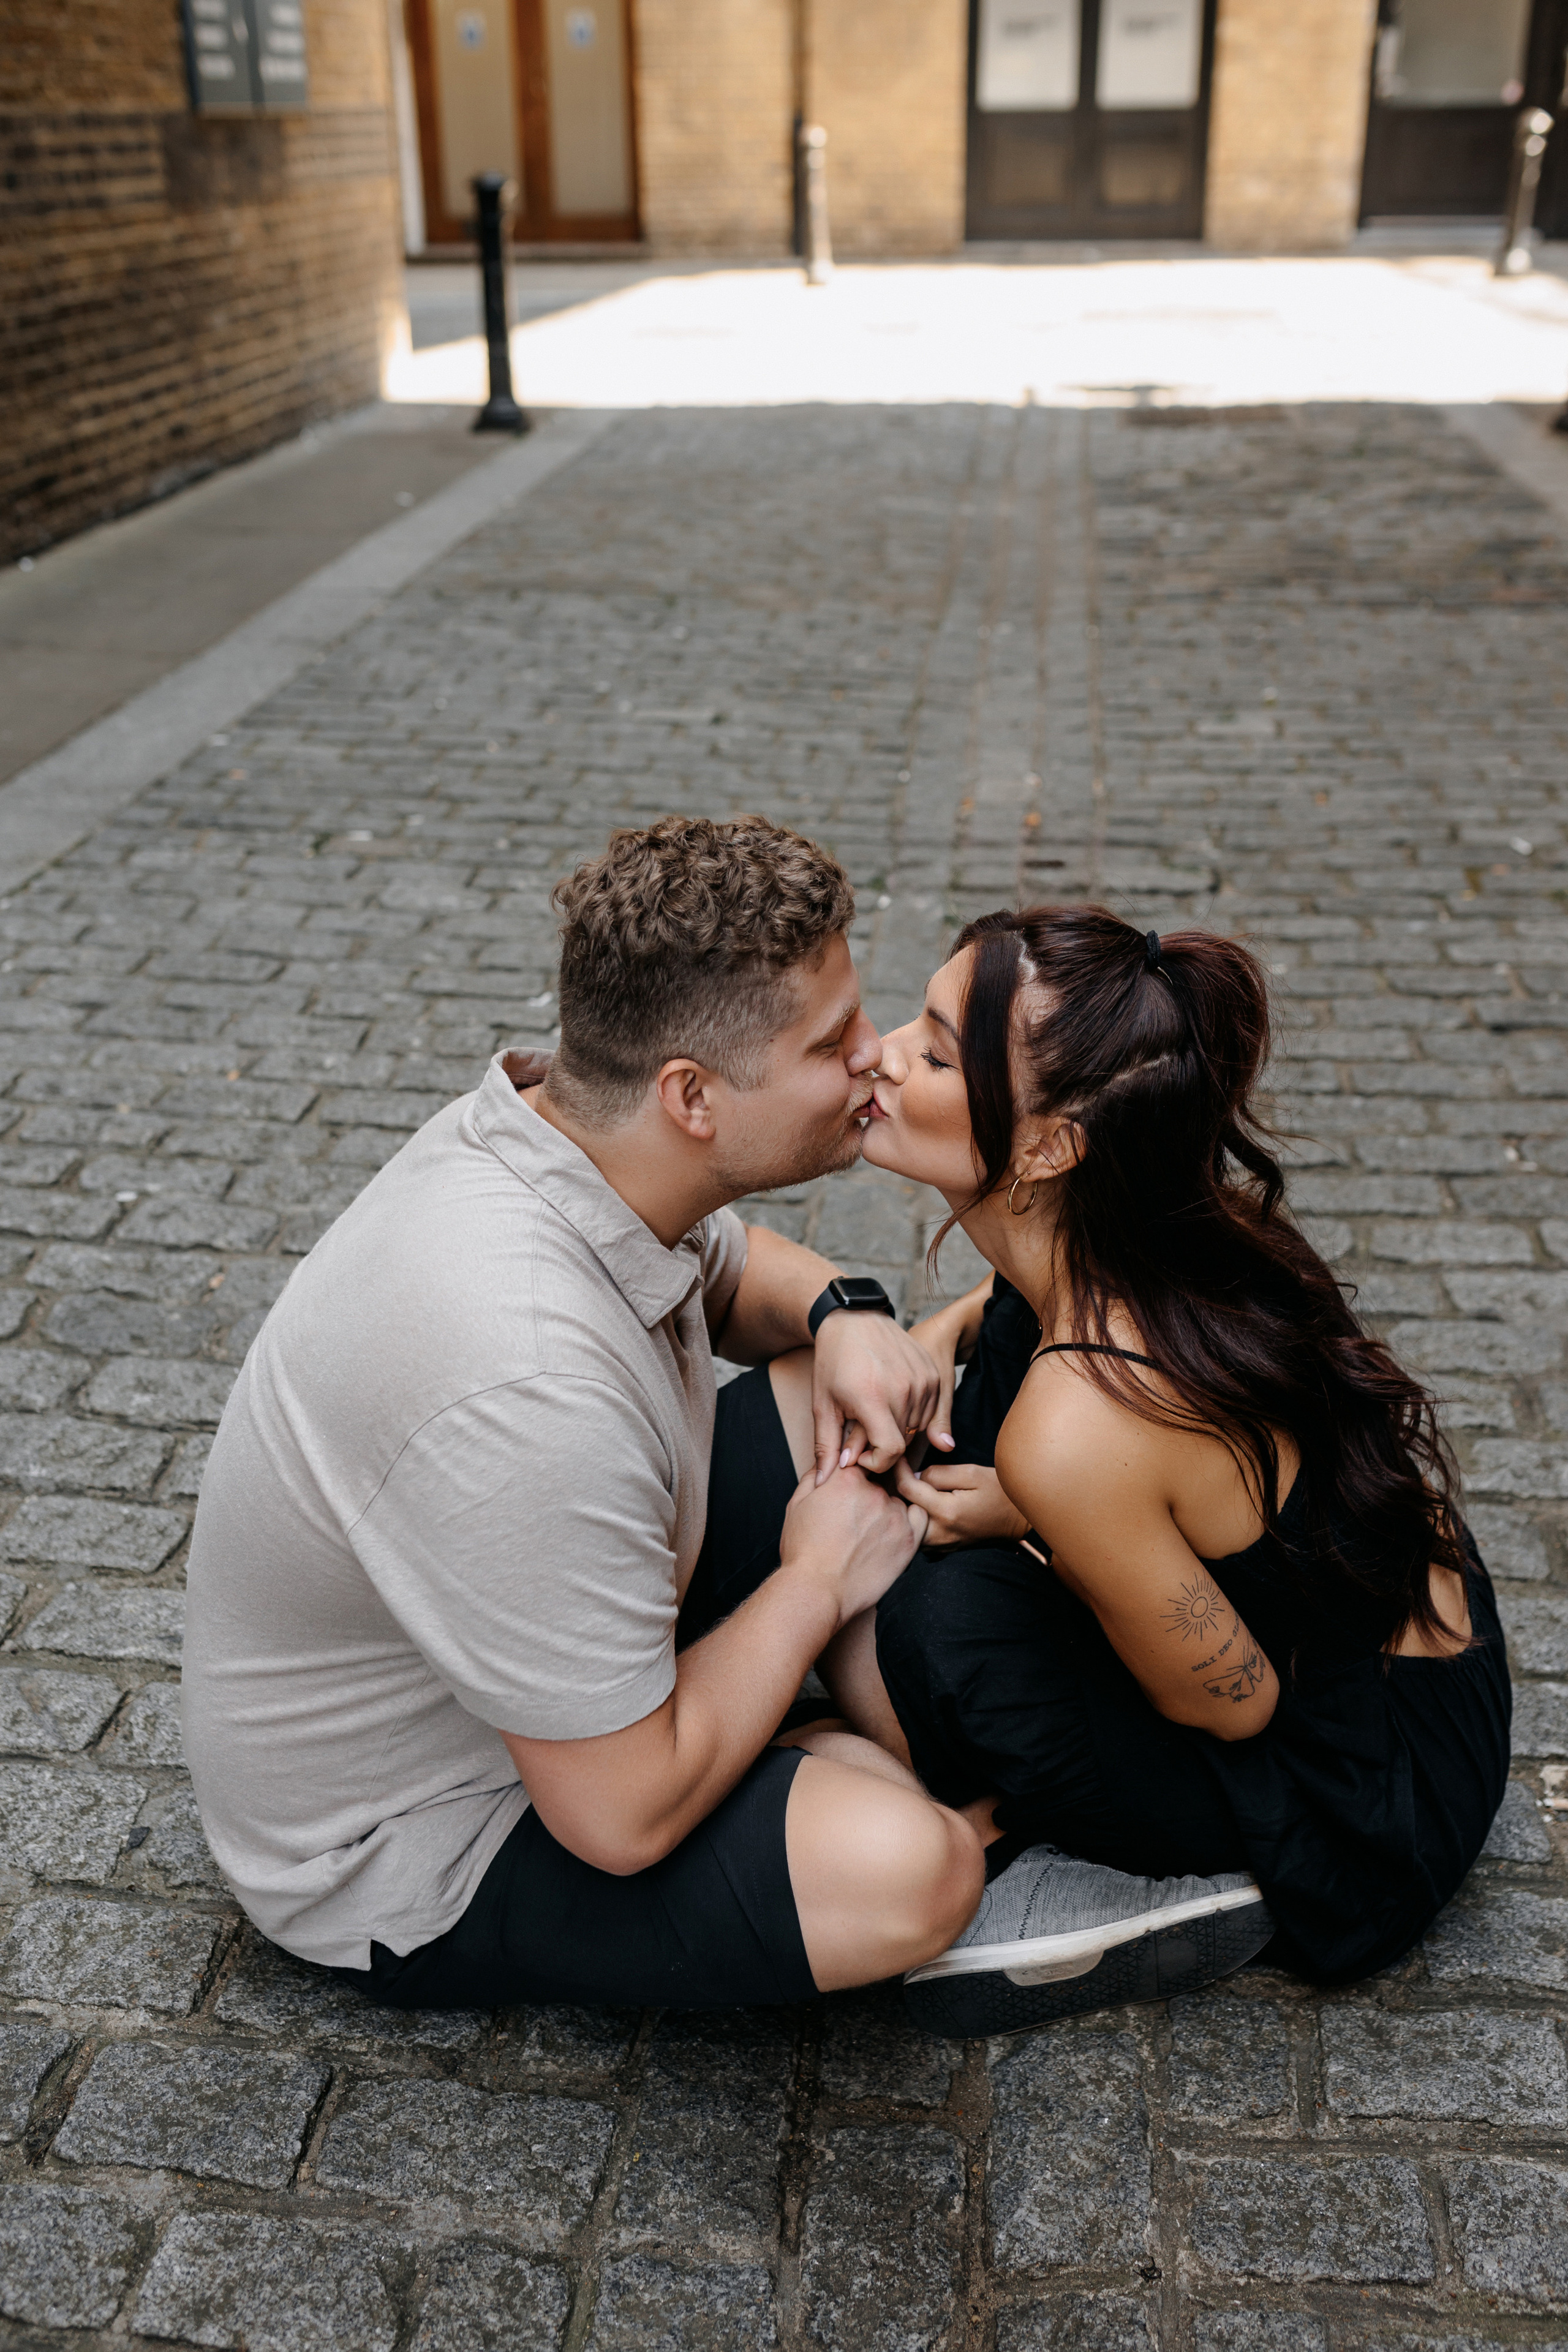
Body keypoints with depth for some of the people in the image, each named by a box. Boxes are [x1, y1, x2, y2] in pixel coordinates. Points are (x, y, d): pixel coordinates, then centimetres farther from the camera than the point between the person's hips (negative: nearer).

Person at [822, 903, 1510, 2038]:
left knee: (942, 1624, -27)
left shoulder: (1073, 1432, -35)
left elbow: (1235, 1707, -20)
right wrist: (944, 1329, -2)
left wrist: (1023, 1519, -13)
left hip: (1371, 1805, -8)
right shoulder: (1165, 1235, -12)